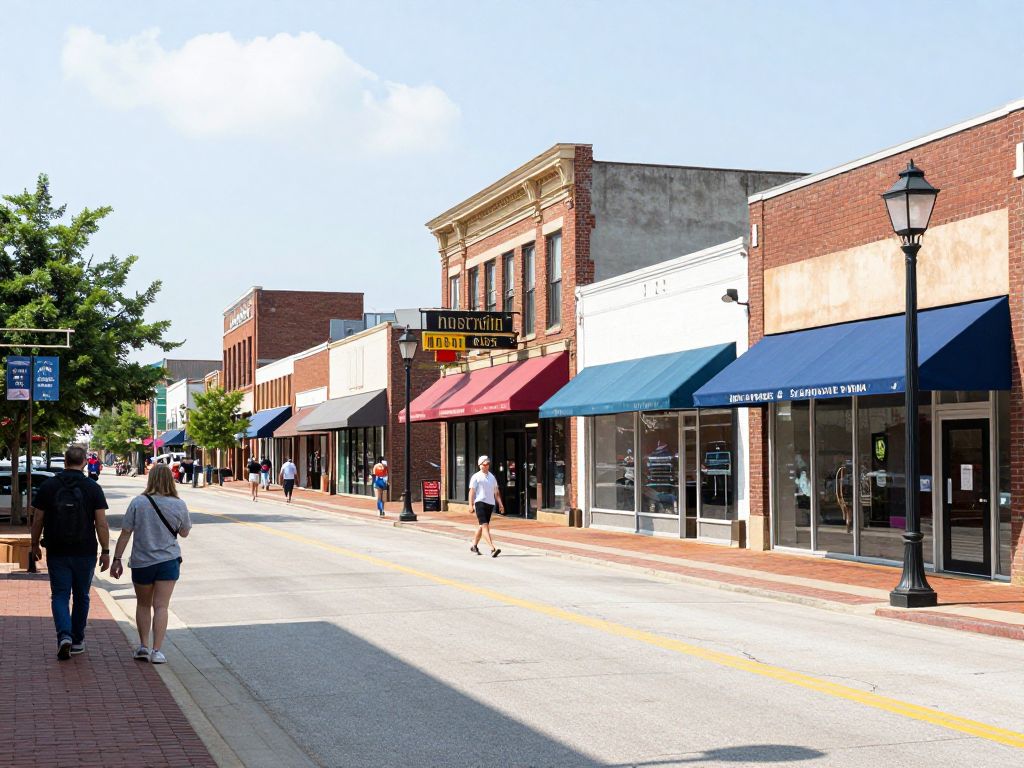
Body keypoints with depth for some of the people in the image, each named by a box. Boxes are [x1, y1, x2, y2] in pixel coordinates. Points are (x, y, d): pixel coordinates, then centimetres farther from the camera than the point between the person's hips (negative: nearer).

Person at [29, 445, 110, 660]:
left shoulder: (47, 487, -1)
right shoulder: (93, 488, -5)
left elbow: (37, 520, 2)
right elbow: (101, 523, -8)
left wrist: (35, 545, 15)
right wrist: (105, 551, -2)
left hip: (57, 553, 0)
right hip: (85, 553, 0)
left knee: (60, 596, 3)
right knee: (81, 596, 14)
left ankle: (64, 636, -17)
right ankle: (77, 641, 22)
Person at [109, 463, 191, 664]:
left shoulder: (138, 503, -8)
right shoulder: (179, 505, -6)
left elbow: (125, 534, -7)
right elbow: (184, 532, 9)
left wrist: (117, 559, 0)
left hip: (141, 562, 0)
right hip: (168, 561, 0)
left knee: (143, 605, 17)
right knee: (161, 606, 0)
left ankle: (143, 646, 15)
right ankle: (157, 650, -6)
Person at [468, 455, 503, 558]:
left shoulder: (492, 477, 16)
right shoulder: (476, 477, 0)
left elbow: (496, 492, 18)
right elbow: (472, 491, -4)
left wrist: (500, 504, 9)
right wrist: (471, 505, -13)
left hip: (490, 503, 6)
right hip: (480, 503, -6)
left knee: (481, 526, 14)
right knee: (484, 525, -14)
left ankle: (474, 546, 30)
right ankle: (492, 548, -23)